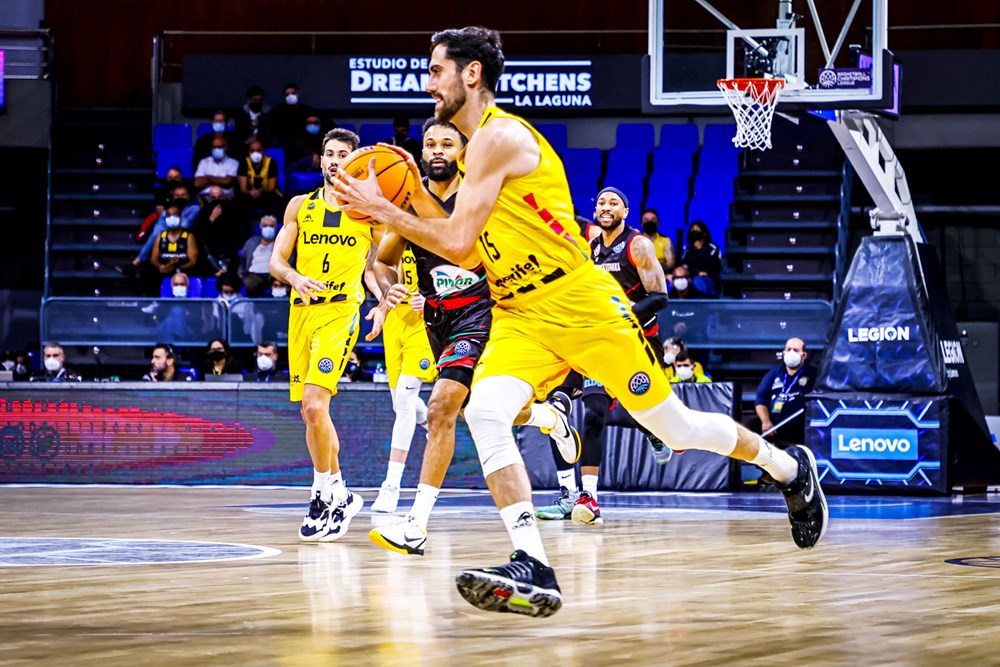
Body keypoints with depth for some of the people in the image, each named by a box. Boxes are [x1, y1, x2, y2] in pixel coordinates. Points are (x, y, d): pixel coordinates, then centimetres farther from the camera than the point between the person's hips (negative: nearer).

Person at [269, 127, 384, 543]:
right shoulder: (300, 206, 10)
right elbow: (276, 260, 7)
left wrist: (384, 295, -8)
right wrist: (295, 277, -14)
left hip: (340, 311, -4)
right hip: (302, 310, 5)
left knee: (314, 404, -21)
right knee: (311, 411, 9)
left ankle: (325, 493, -9)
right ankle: (337, 493, 25)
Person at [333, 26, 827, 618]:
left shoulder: (499, 136, -16)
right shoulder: (479, 147, 15)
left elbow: (458, 243, -21)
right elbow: (469, 252, 16)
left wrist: (383, 211, -13)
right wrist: (416, 196, 9)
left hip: (581, 303, -8)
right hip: (520, 316, 8)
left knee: (675, 426, 3)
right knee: (484, 411, -19)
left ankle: (792, 469, 29)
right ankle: (534, 572, -24)